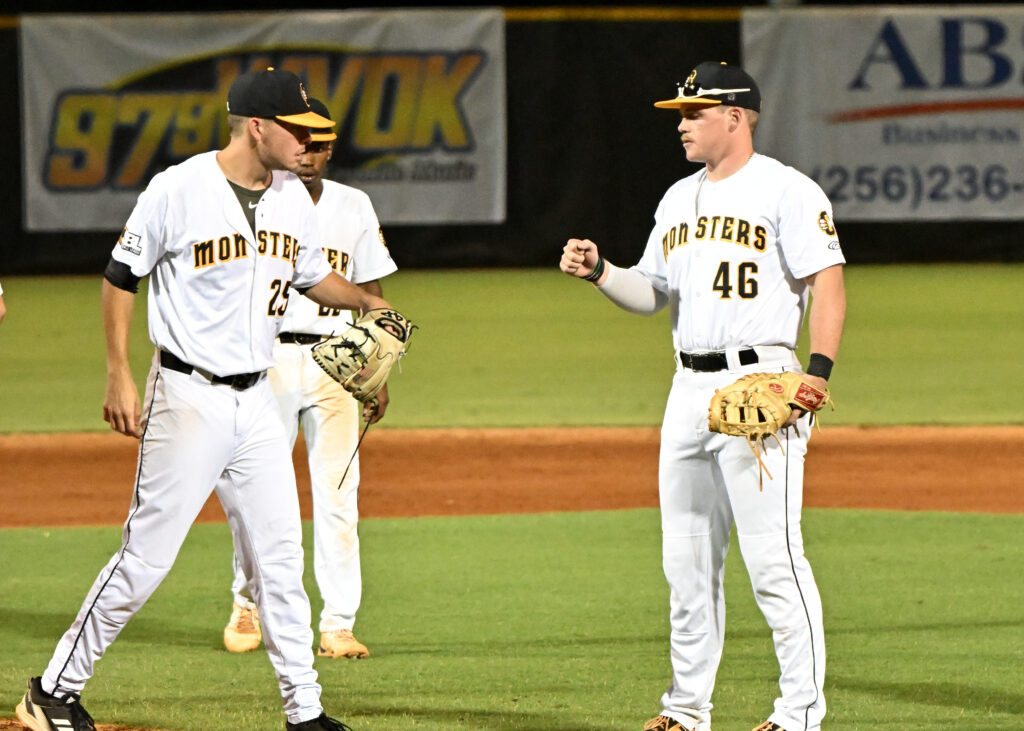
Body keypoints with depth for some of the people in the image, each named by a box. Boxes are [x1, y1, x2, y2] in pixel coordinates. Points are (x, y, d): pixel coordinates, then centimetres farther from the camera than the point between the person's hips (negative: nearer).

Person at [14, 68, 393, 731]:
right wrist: (119, 376, -9)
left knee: (280, 558, 6)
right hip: (189, 396, -6)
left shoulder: (294, 200, 8)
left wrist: (367, 302, 7)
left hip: (257, 400, 6)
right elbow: (121, 277, -4)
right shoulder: (179, 190, -11)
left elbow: (312, 276, 24)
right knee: (149, 553, -6)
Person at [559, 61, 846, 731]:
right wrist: (598, 270, 5)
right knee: (687, 559, 9)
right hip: (689, 391, 8)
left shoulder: (786, 191, -5)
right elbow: (653, 293, 23)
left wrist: (819, 369, -21)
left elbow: (828, 284, -10)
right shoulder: (680, 199, 19)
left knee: (773, 555, -11)